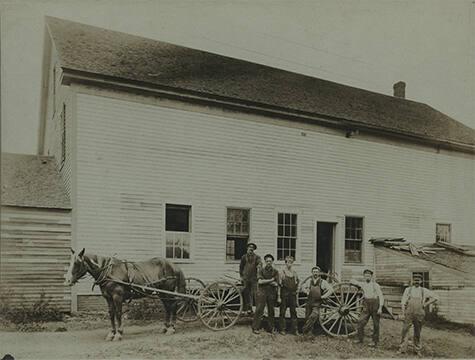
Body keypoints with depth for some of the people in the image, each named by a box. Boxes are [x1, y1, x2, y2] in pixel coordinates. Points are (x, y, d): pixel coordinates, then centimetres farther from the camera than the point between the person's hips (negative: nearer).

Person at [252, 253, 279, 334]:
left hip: (272, 293, 2)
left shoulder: (275, 271, 6)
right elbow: (260, 281, -12)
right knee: (259, 310, -5)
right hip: (262, 292, -2)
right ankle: (255, 328, 1)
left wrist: (265, 281, -10)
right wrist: (271, 280, -8)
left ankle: (271, 328, 18)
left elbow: (276, 284, -3)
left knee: (271, 311, 8)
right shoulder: (261, 270, 1)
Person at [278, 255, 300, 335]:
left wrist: (297, 295, 11)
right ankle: (282, 329, 11)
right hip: (284, 294, -4)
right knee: (282, 312, 2)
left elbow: (297, 285, 16)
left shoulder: (294, 272, 9)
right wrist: (279, 297, -10)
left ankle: (294, 329, 11)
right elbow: (279, 285, -7)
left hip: (293, 294, 4)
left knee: (293, 312, 5)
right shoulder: (282, 272, -5)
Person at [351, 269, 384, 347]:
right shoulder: (362, 284, 7)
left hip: (375, 305, -4)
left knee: (375, 324, 4)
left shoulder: (375, 285, -7)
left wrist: (380, 308, -16)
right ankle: (360, 339, 8)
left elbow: (381, 297, -11)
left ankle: (375, 341, 13)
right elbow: (353, 281, 25)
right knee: (361, 322, -3)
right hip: (366, 306, 4)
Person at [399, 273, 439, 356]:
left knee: (417, 333, 7)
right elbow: (403, 302, 5)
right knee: (404, 331, -6)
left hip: (419, 314, 0)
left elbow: (435, 298, 7)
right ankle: (402, 348, -1)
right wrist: (403, 313, -3)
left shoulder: (424, 291, 6)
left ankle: (417, 350, 19)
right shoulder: (408, 289, 6)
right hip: (408, 314, 0)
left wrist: (425, 304, 2)